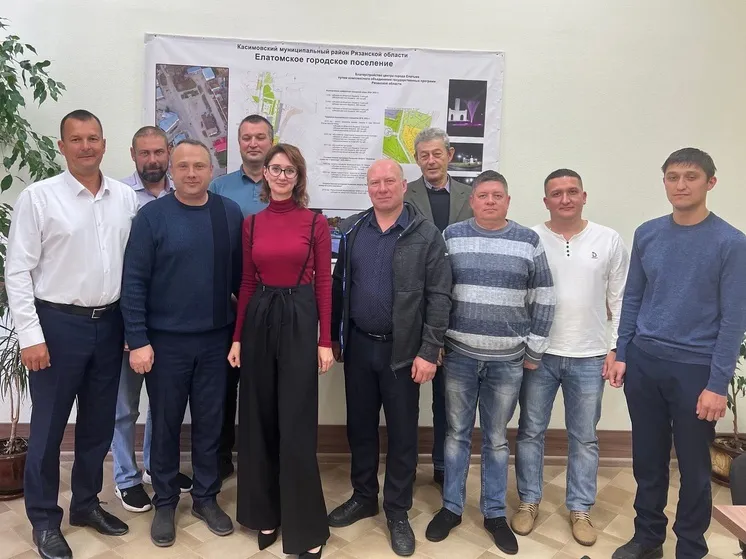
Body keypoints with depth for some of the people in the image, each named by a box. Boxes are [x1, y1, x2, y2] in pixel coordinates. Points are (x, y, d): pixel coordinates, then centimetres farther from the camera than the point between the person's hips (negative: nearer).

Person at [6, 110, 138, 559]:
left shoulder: (127, 198, 3)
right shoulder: (38, 197, -7)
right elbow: (18, 272, -7)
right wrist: (31, 335, -11)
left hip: (110, 323, 4)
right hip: (58, 323, -4)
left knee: (99, 422, 16)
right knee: (49, 426, 9)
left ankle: (86, 502, 36)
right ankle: (44, 518, 28)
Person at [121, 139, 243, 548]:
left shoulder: (230, 213, 0)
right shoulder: (151, 216, -6)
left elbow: (240, 273, 3)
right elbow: (133, 282, -7)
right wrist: (138, 340, -10)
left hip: (216, 338, 2)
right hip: (165, 340, -2)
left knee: (209, 421, 13)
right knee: (165, 424, 11)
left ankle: (206, 498, 31)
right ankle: (165, 503, 30)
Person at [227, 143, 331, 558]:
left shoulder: (316, 223, -2)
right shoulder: (252, 223, 7)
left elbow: (324, 283, -3)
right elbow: (247, 282, 8)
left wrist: (326, 340, -7)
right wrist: (237, 336, 5)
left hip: (299, 320, -4)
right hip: (259, 320, 4)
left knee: (296, 425, 0)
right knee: (259, 419, 12)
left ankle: (307, 526, 16)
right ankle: (265, 512, 31)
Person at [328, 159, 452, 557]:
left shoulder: (427, 235, -7)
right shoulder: (351, 230, 4)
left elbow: (439, 297, -9)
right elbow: (338, 285, 9)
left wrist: (429, 351, -13)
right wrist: (334, 336, 8)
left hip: (403, 350, -3)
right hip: (358, 345, 4)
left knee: (402, 432, 8)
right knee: (360, 426, 15)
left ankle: (397, 511, 25)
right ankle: (363, 497, 35)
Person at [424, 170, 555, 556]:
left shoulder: (528, 242, 0)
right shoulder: (451, 237, 0)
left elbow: (543, 300, 3)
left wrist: (534, 351, 2)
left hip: (508, 360, 0)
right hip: (458, 355, 0)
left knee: (496, 439, 12)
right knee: (457, 433, 11)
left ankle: (494, 513, 28)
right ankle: (451, 507, 28)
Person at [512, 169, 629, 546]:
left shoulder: (609, 240, 0)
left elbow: (621, 298, 3)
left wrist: (616, 347, 0)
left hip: (589, 357, 1)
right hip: (538, 353, 0)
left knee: (584, 438, 13)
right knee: (530, 431, 11)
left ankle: (580, 509, 29)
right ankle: (529, 501, 28)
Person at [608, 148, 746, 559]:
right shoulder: (647, 234, 3)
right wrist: (622, 354, 4)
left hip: (695, 370, -3)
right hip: (643, 363, 3)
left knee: (694, 468, 11)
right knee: (648, 460, 15)